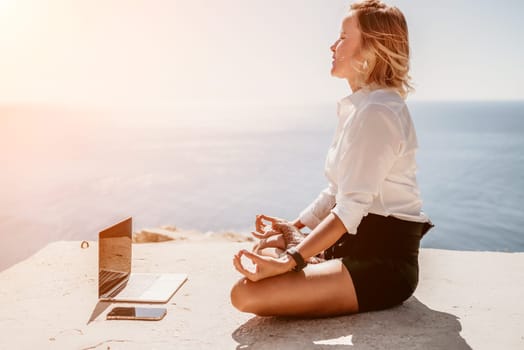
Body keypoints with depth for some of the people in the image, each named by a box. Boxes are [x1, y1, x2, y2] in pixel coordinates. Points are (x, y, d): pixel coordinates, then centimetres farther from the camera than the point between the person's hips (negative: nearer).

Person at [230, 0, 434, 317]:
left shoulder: (375, 112, -19)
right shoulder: (360, 107, 14)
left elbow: (352, 207, -26)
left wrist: (290, 261, -30)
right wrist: (294, 227, 14)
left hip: (382, 263, -10)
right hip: (361, 245, 10)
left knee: (246, 292, -23)